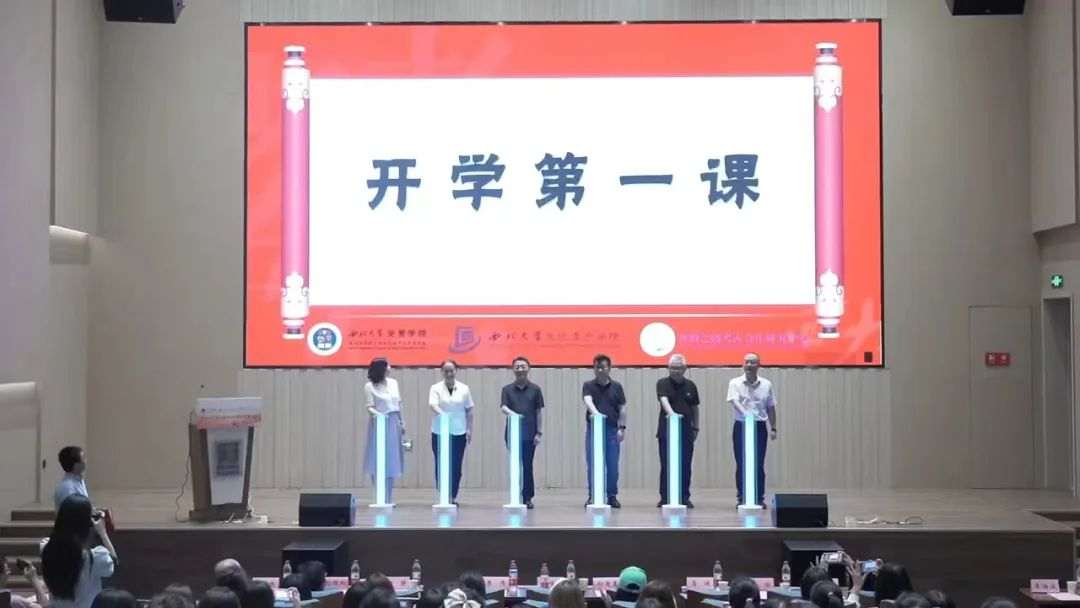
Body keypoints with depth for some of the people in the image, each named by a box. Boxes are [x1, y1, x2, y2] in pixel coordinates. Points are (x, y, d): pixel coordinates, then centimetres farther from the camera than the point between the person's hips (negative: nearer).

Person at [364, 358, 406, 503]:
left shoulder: (393, 383, 8)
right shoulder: (369, 386, -7)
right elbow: (370, 407, -12)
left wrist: (401, 422, 15)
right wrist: (376, 413, -32)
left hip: (393, 424, 5)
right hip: (380, 424, -5)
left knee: (392, 461, 6)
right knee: (378, 461, -2)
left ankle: (389, 498, 13)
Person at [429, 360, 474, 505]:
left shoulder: (464, 389, 3)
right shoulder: (436, 388, -2)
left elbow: (469, 410, 8)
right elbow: (433, 404, -19)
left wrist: (469, 429, 4)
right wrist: (442, 414, -39)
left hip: (459, 432, 1)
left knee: (456, 466, 3)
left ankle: (453, 496, 14)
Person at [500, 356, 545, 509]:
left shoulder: (535, 389, 2)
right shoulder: (507, 389, 4)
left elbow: (539, 411, 3)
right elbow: (503, 407, -7)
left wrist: (539, 432, -3)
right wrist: (511, 412, -30)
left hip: (530, 434, -1)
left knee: (527, 466, 1)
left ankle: (528, 497, 9)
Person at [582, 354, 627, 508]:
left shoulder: (616, 386, 5)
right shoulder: (588, 385, 0)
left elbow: (622, 408, 6)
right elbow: (588, 400, -20)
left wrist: (622, 427, -2)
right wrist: (595, 412, -39)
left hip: (612, 429, 1)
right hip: (593, 429, -1)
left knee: (612, 465, 2)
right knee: (592, 465, 0)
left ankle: (612, 496, 12)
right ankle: (592, 496, 9)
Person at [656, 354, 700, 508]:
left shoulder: (690, 385, 7)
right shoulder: (662, 383, -4)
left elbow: (694, 407, 14)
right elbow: (664, 400, -22)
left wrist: (695, 427, 12)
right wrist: (671, 413, -40)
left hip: (686, 430, 3)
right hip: (667, 430, -3)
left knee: (685, 466, 3)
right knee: (666, 465, -1)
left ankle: (684, 497, 11)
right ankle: (664, 497, 6)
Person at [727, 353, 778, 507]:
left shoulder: (766, 384, 5)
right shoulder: (735, 383, -3)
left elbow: (771, 407, 11)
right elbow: (734, 401, -19)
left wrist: (773, 428, 8)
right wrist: (745, 414, -37)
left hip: (760, 426, 2)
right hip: (741, 426, -2)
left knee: (759, 464, 3)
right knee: (741, 464, 0)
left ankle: (759, 498, 10)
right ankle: (742, 498, 7)